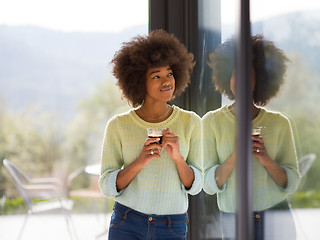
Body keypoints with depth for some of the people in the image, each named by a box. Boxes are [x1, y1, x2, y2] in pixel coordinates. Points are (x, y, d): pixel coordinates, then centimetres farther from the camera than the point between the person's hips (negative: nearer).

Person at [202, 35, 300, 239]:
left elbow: (292, 184, 3)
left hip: (277, 220, 1)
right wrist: (234, 157, -19)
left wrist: (267, 161, -15)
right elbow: (209, 185, -4)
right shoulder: (212, 121, 0)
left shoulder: (280, 122, 3)